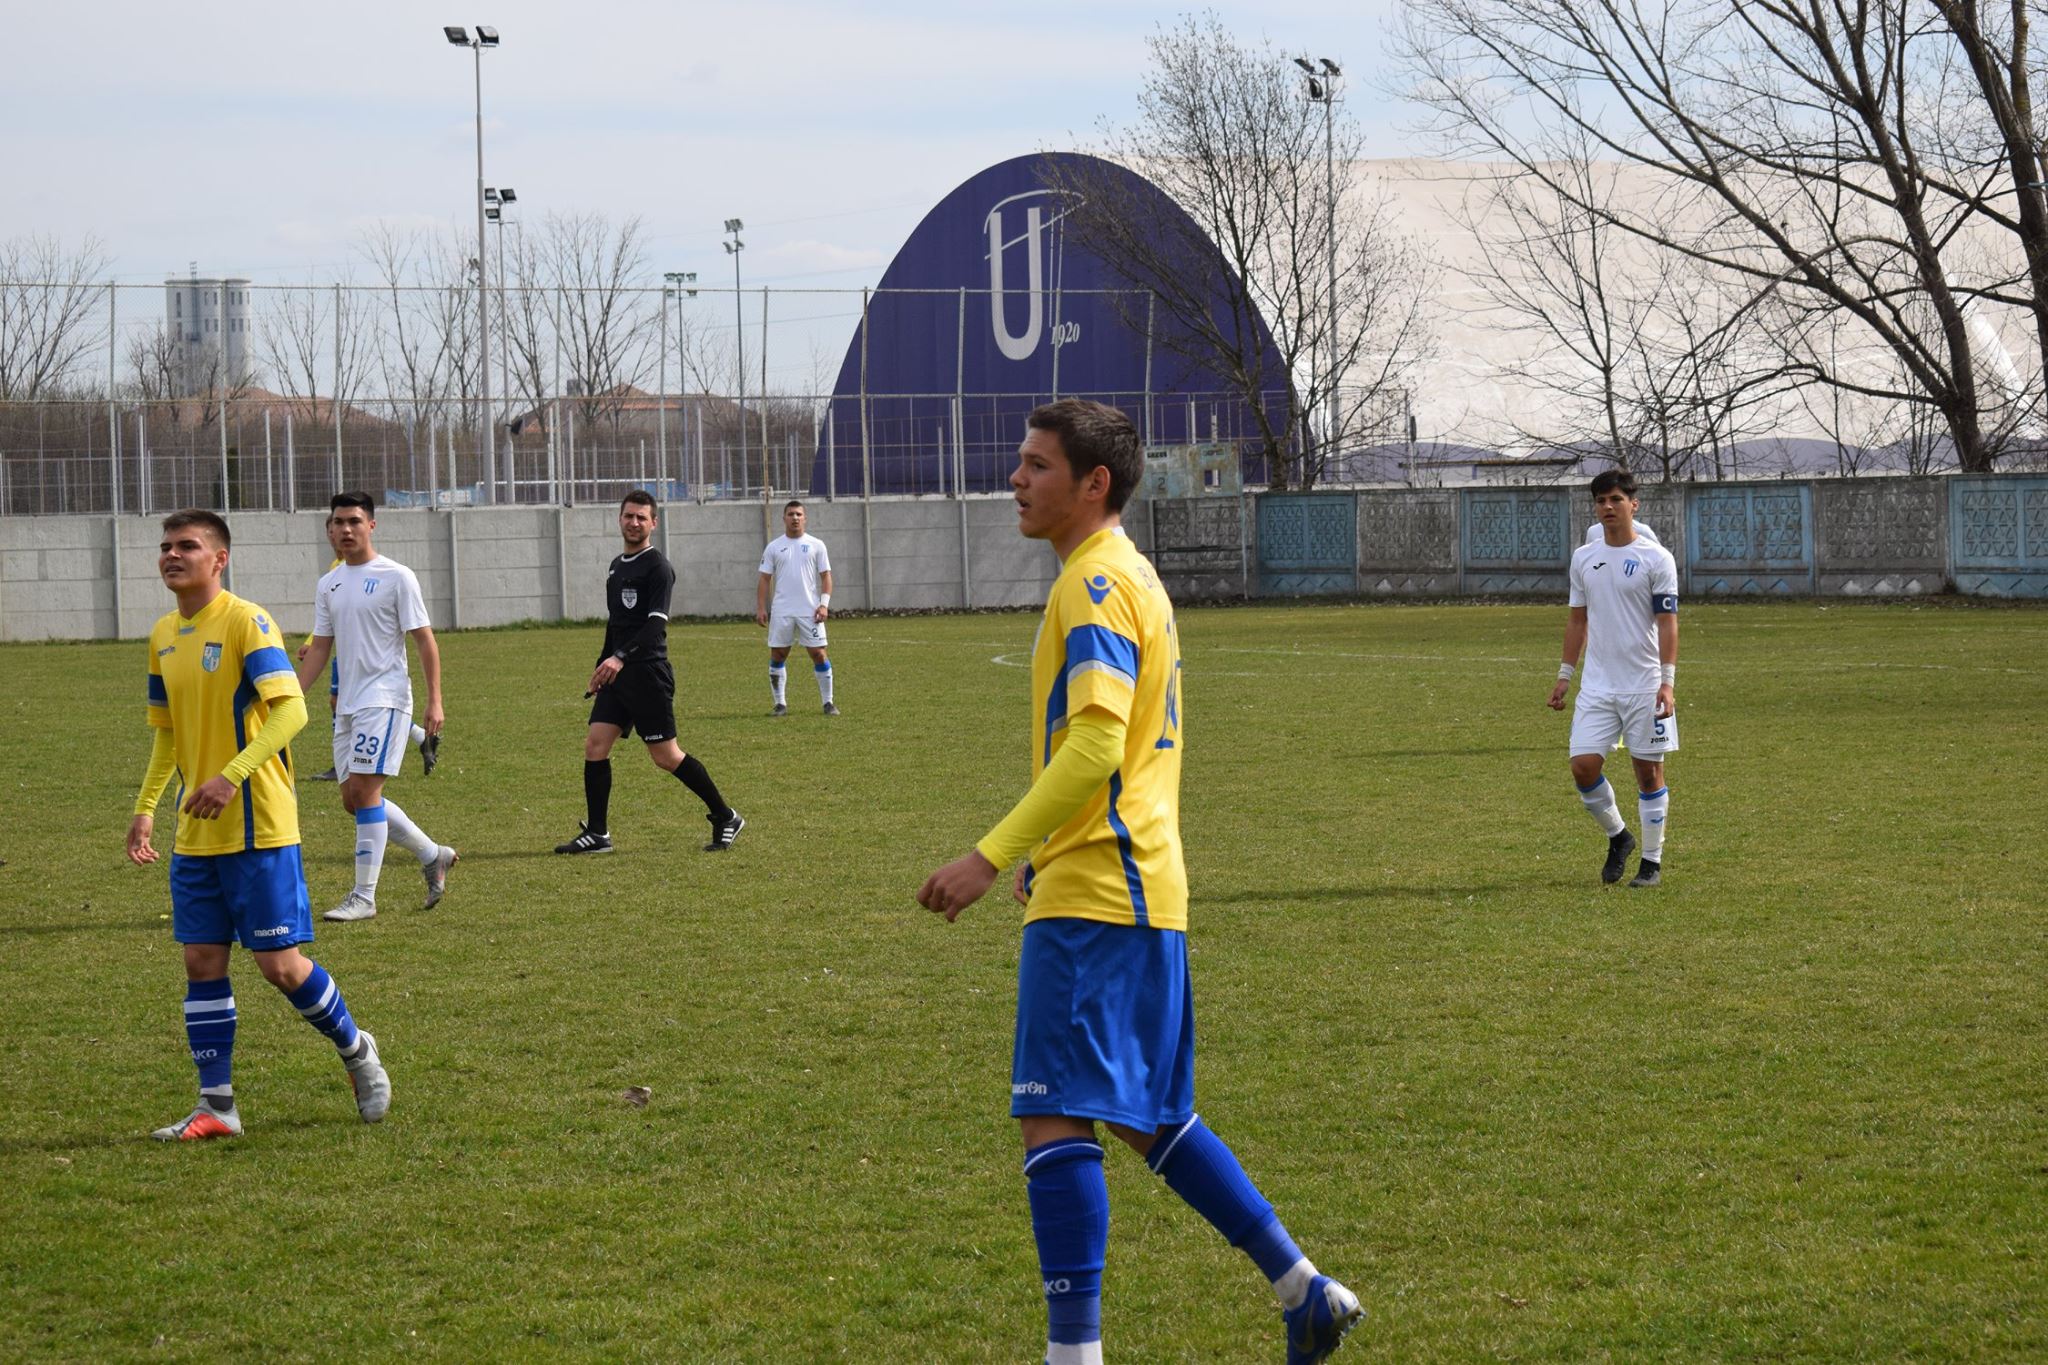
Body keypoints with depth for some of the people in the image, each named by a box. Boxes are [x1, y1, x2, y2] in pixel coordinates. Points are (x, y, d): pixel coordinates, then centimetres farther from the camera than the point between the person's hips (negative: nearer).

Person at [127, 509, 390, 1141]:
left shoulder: (246, 622, -12)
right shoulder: (164, 635, 11)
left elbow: (290, 709, -23)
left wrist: (232, 776, -31)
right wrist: (146, 807, 15)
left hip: (258, 827, -7)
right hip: (195, 835, 7)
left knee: (280, 963, -4)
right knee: (202, 962, 5)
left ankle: (356, 1050, 20)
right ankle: (216, 1107, 10)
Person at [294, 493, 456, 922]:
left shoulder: (396, 577, -6)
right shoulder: (328, 585, 13)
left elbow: (424, 641, -6)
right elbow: (320, 649, 18)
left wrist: (435, 702, -12)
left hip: (385, 699, -8)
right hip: (348, 705, 8)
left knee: (364, 790, -14)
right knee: (353, 798, 7)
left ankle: (363, 897, -10)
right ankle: (433, 856, 25)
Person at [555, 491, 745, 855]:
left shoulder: (657, 567, -9)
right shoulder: (616, 567, 18)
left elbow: (656, 624, -20)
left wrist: (620, 657, -30)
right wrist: (602, 667, 24)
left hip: (648, 672, -8)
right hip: (616, 675, 8)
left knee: (666, 756, -4)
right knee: (595, 745, -2)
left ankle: (725, 818, 10)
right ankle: (596, 834, 2)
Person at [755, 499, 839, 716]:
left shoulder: (816, 545, 5)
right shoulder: (774, 547, 7)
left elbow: (826, 576, 3)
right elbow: (765, 579, 7)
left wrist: (824, 604, -9)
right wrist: (760, 608, -1)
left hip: (810, 611, -2)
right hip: (782, 612, 2)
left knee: (818, 654, -4)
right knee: (777, 656, 2)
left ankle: (828, 702, 4)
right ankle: (780, 704, 11)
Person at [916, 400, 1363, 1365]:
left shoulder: (1096, 584, -13)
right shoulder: (1127, 577, 19)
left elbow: (1094, 746, -24)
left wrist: (993, 856, -25)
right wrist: (1045, 856, 27)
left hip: (1093, 898, -11)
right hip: (1140, 890, 11)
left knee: (1054, 1119, -11)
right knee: (1149, 1118, 16)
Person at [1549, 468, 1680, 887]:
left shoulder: (1656, 559, -5)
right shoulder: (1583, 558, 9)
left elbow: (1667, 623, -8)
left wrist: (1667, 681, -16)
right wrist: (1565, 675, 14)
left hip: (1645, 686, -4)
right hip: (1597, 685, 4)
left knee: (1649, 772, 1)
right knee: (1583, 765, -6)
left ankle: (1652, 860, 12)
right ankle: (1617, 836, 17)